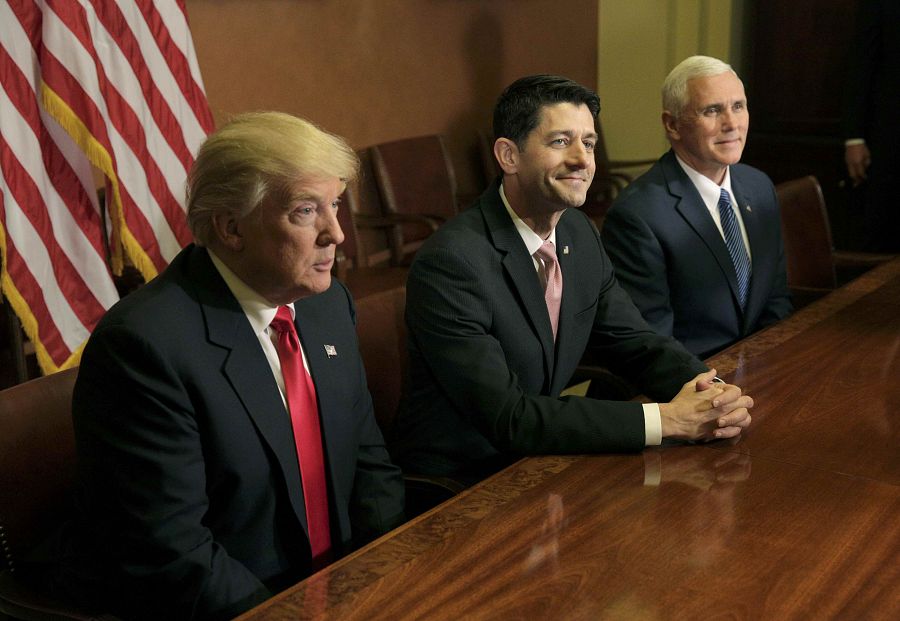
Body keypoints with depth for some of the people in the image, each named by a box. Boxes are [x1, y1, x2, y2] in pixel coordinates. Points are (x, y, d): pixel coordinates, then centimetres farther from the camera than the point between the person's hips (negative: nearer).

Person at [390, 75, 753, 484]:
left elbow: (634, 343, 6)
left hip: (539, 461, 7)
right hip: (455, 484, -6)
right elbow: (507, 417, -25)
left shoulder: (580, 234, 2)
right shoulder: (449, 262, -22)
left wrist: (710, 391, -15)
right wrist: (665, 420, -27)